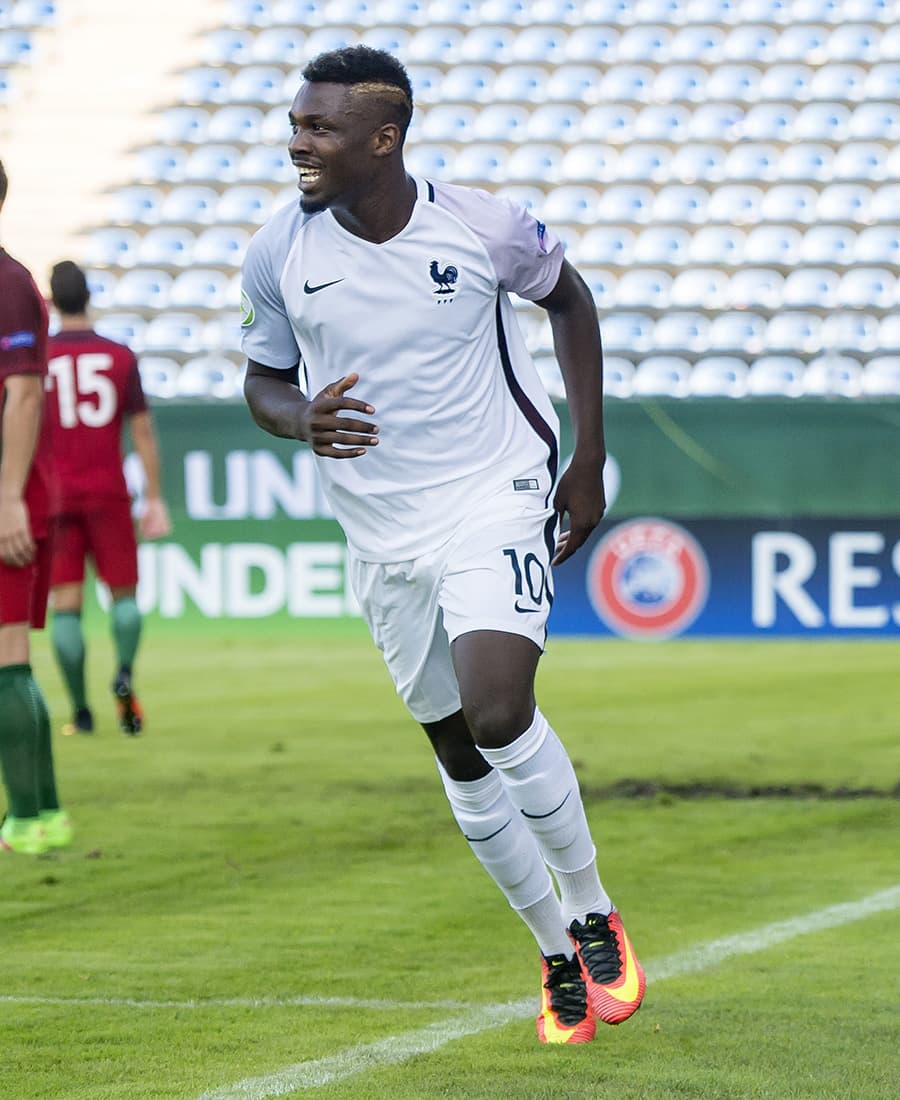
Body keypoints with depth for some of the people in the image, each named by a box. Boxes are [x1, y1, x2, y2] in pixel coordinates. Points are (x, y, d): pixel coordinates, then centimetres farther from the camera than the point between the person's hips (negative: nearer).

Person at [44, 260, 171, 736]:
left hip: (56, 496, -1)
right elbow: (143, 432, 1)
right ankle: (124, 673, -16)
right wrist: (154, 500, 5)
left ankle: (81, 711, -4)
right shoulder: (119, 356, 1)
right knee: (124, 592, 11)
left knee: (65, 603, 1)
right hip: (109, 492, 1)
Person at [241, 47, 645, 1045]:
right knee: (461, 757, 9)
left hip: (495, 496, -4)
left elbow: (568, 298, 7)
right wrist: (301, 420, -18)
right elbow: (263, 381, 8)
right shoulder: (278, 253, -7)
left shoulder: (481, 228, -13)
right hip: (382, 533, 4)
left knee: (497, 713, -23)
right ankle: (557, 955, 27)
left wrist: (588, 459, 5)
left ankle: (595, 915, 0)